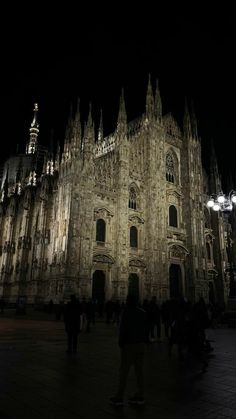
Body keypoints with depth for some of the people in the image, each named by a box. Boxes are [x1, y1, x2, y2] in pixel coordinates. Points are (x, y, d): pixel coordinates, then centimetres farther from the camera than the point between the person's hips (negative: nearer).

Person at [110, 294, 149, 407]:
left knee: (124, 370, 1)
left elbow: (123, 329, -15)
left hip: (129, 344, -6)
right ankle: (140, 396, 18)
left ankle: (119, 397, 8)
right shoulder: (143, 313, 6)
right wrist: (145, 341, 15)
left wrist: (121, 343, -7)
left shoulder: (126, 312, -13)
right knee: (139, 370, 12)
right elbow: (146, 329, 9)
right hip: (140, 344, 6)